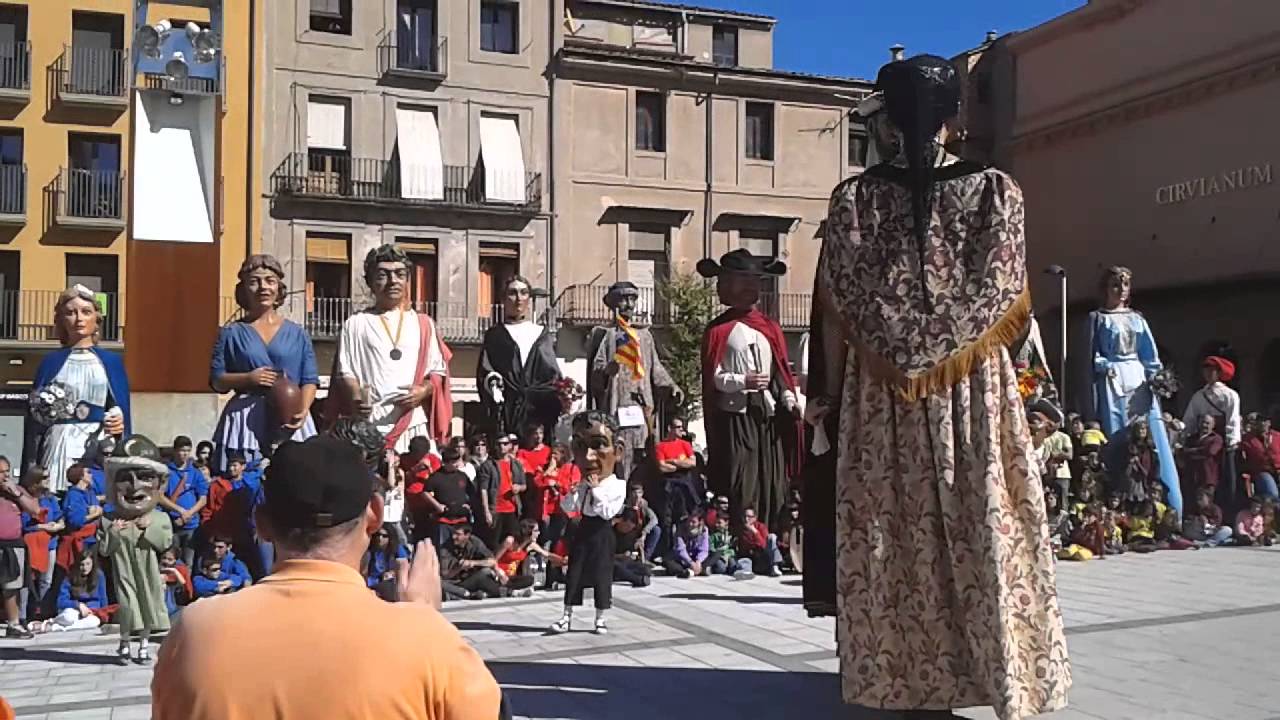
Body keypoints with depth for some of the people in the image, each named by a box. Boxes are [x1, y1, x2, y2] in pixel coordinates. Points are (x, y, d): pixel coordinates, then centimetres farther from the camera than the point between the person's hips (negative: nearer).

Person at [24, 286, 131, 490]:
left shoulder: (111, 361, 10)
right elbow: (35, 414, 6)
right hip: (59, 446, 0)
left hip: (100, 446, 0)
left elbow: (123, 410, 9)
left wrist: (119, 421, -11)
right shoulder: (51, 362, 9)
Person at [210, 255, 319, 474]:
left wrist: (302, 411, -11)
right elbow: (216, 380, 7)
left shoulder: (297, 333, 13)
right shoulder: (232, 332, 10)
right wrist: (248, 378, -11)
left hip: (290, 421, 1)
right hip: (245, 419, -1)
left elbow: (310, 380, 7)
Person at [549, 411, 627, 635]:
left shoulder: (617, 485, -9)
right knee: (574, 573, 6)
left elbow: (608, 512, -19)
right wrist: (576, 491, -10)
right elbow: (568, 507, 5)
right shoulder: (583, 484, 6)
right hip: (583, 529, 4)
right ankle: (567, 616, 13)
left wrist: (596, 489, -19)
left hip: (602, 533, -4)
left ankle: (601, 617, 14)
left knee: (602, 574, 1)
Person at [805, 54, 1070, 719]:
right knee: (985, 535, 6)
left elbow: (836, 312, -2)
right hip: (975, 395, 0)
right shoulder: (995, 190, -3)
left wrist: (830, 393, 7)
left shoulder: (856, 197, -2)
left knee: (895, 540, 8)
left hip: (882, 399, 1)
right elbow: (1010, 308, -2)